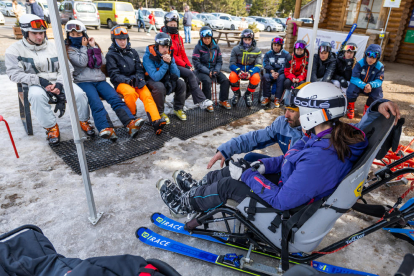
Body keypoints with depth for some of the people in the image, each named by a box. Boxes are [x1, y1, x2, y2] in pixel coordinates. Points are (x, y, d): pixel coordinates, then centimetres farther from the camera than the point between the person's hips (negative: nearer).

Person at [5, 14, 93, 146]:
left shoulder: (53, 46, 12)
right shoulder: (15, 50, 5)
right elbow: (14, 73, -4)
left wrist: (59, 84, -14)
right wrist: (39, 80, -17)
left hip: (58, 82, 2)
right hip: (36, 85, -2)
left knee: (79, 93, -27)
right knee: (36, 95, -38)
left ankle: (83, 121, 0)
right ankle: (51, 127, -19)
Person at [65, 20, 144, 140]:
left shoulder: (90, 45, 23)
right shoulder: (69, 49, 10)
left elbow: (103, 62, 11)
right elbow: (82, 62, -8)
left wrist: (94, 46, 6)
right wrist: (83, 47, 4)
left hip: (100, 80, 3)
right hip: (83, 82, -3)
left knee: (115, 98, -23)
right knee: (95, 102, -31)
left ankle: (131, 123, -39)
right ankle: (106, 129, -48)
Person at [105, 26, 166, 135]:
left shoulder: (133, 52, 20)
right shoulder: (111, 55, 6)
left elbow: (140, 69, 15)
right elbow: (114, 75, -3)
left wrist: (139, 79, -8)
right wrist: (128, 80, -19)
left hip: (136, 81, 3)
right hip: (121, 83, -3)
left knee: (147, 94, -26)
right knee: (130, 92, -37)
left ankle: (156, 121, -43)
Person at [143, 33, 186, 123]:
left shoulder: (169, 54, -6)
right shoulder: (148, 57, -22)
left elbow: (176, 75, -11)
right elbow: (155, 77, -33)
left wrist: (171, 63, -26)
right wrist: (165, 63, -34)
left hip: (165, 80, 5)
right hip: (151, 81, -5)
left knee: (181, 83, -15)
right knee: (160, 87, -37)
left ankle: (178, 109, 2)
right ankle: (159, 112, -15)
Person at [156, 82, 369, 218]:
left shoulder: (318, 159, -37)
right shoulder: (338, 135, -6)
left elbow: (282, 201, -32)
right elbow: (291, 158, 5)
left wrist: (248, 176, -21)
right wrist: (263, 166, -7)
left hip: (288, 207, -8)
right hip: (289, 184, 8)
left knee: (226, 185, -2)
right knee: (234, 169, 9)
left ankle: (183, 204, 24)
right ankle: (194, 189, 32)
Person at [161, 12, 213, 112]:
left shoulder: (179, 37, 19)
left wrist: (189, 65, 1)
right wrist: (184, 65, -17)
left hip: (180, 65, 8)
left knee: (195, 80, -14)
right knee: (190, 74, -29)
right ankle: (202, 101, -31)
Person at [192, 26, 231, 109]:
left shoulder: (216, 46, 8)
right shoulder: (198, 47, -5)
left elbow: (219, 61, 9)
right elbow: (196, 63, -11)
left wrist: (216, 70, -11)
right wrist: (208, 72, -20)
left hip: (214, 70, 4)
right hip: (201, 71, -4)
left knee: (225, 80, -17)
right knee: (207, 81, -34)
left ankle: (223, 100, 0)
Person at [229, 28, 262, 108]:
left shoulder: (257, 51, 0)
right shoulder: (236, 49, 1)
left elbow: (258, 65, -7)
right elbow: (232, 64, -4)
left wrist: (250, 72, -30)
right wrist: (239, 71, -27)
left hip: (251, 71, 0)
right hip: (238, 69, 0)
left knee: (256, 78, -34)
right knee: (232, 77, -34)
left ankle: (248, 94, -2)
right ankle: (237, 93, 0)